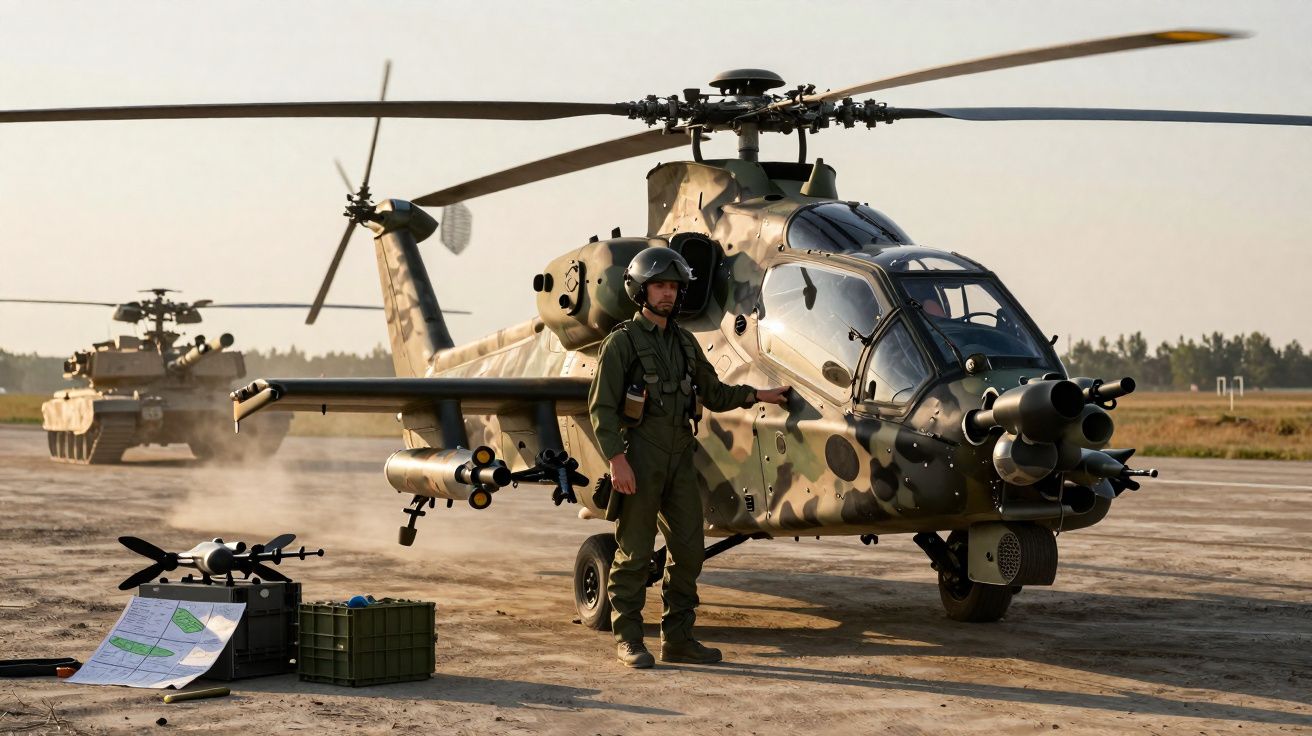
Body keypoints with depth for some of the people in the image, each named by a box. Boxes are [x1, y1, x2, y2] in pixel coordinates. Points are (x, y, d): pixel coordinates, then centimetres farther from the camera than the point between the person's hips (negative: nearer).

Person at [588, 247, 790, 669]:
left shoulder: (685, 344, 14)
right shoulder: (623, 341, -5)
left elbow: (713, 394, 24)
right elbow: (601, 405, -10)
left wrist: (759, 396, 16)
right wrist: (616, 459, -18)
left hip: (679, 459, 6)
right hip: (639, 459, -6)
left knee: (688, 550, 5)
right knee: (635, 552, -2)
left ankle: (677, 638, 12)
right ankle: (628, 639, 6)